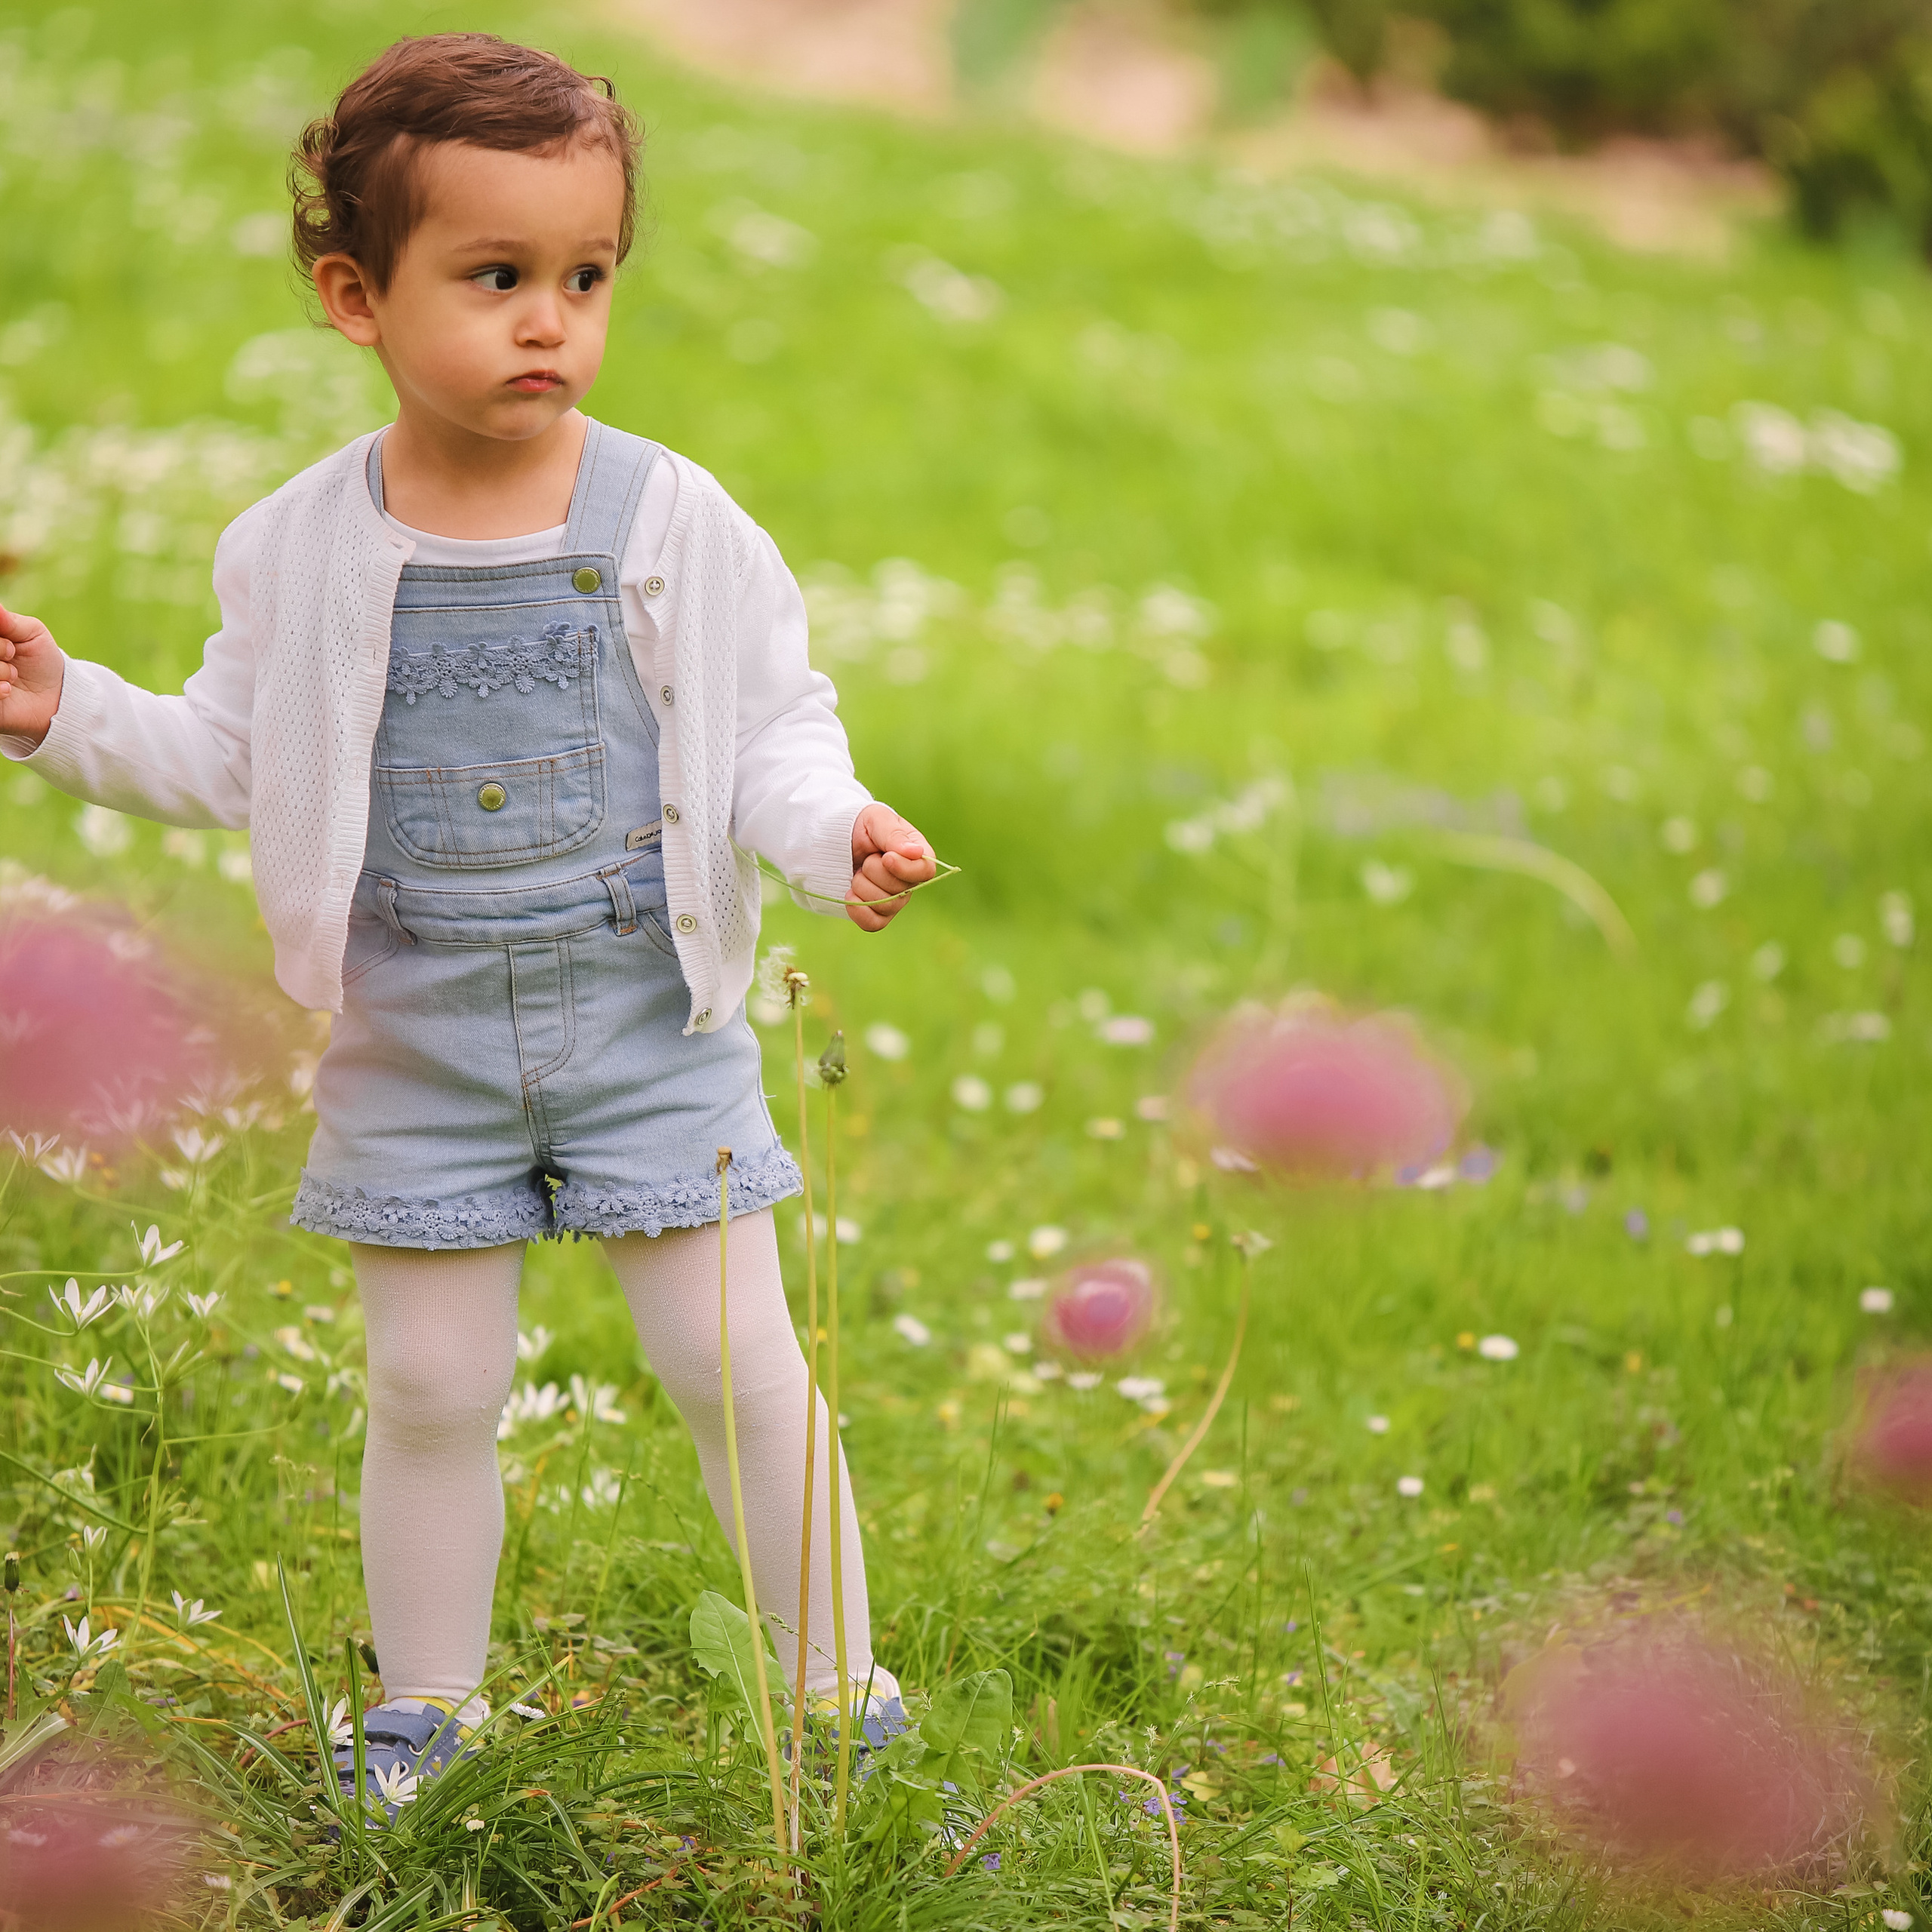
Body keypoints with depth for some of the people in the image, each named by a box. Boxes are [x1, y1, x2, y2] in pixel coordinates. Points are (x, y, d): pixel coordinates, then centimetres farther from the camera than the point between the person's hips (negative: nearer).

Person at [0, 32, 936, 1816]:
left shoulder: (676, 523, -7)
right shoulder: (299, 549, -3)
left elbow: (769, 726, -2)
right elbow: (232, 758, 7)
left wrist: (834, 829, -21)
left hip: (649, 1021, -1)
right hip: (419, 1045, 1)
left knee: (738, 1365, 1)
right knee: (429, 1388, 10)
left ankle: (837, 1682, 17)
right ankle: (427, 1702, 28)